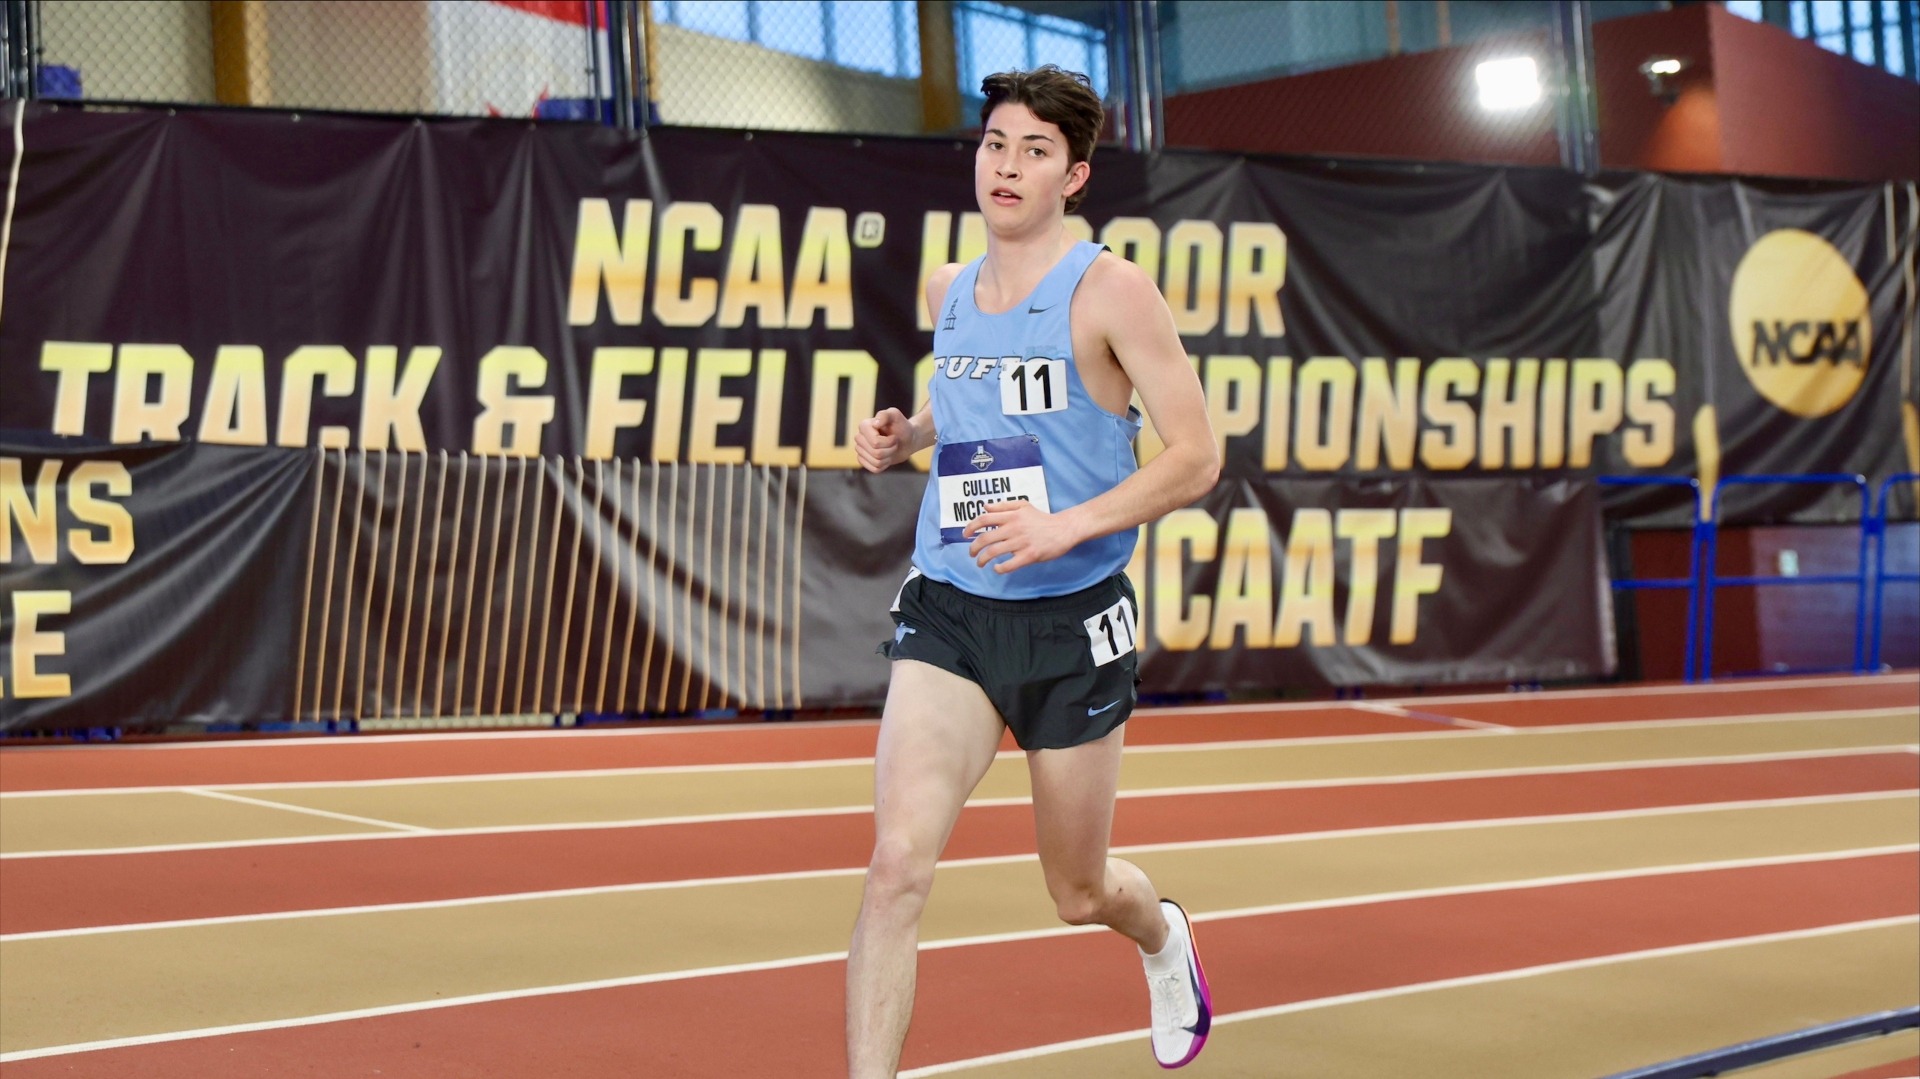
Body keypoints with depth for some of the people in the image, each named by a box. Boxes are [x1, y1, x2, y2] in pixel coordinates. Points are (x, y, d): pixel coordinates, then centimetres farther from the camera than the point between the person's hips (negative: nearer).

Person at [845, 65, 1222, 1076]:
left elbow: (1196, 455, -11)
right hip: (948, 612, 3)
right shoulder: (947, 290, 8)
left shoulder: (1110, 290, -9)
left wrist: (1070, 525, -23)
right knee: (897, 864, -17)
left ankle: (1162, 934, 51)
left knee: (1079, 894, 14)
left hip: (1070, 621, -3)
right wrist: (903, 435, 7)